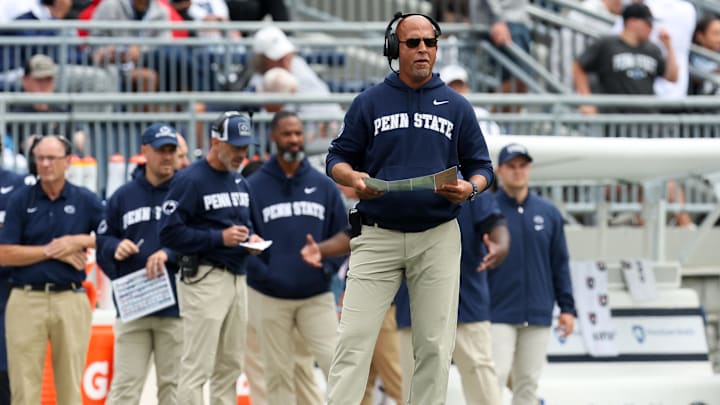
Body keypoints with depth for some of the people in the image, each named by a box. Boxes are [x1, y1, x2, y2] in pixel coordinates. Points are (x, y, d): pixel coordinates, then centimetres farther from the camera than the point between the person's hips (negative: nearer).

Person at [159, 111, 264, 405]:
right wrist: (220, 238, -19)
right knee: (197, 367, -11)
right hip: (204, 279, -8)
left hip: (237, 278, 9)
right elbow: (169, 233, -15)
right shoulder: (190, 180, -10)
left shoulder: (240, 182, 16)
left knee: (230, 367, 12)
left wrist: (251, 237, 7)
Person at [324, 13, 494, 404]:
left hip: (438, 238, 1)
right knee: (354, 338, -9)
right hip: (377, 236, -1)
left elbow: (481, 166, 12)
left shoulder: (457, 106, 8)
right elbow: (337, 158, 9)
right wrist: (352, 177, -14)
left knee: (435, 343, 2)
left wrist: (469, 188, -11)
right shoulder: (368, 102, 6)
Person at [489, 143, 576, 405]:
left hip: (538, 315, 3)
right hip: (498, 314, -3)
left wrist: (567, 307, 7)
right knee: (495, 376, -12)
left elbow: (560, 263, 11)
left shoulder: (549, 213, 8)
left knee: (528, 383, 6)